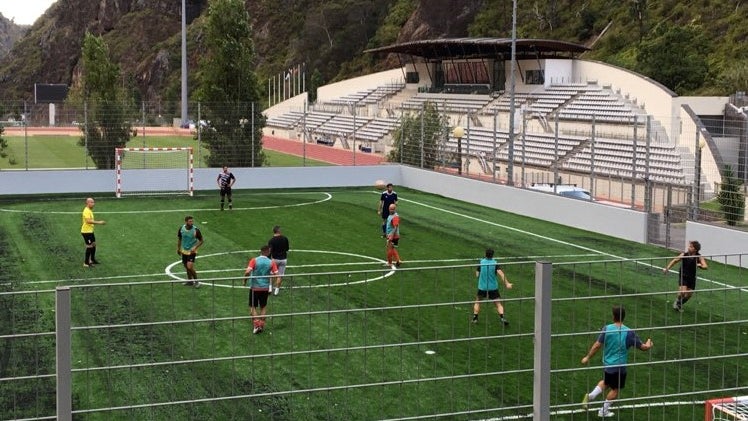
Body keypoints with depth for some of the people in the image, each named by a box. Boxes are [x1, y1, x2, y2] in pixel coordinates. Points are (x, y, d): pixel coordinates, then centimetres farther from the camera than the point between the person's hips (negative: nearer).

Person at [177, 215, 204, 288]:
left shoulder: (196, 230, -17)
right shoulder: (181, 229, -5)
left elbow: (201, 241, -7)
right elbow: (179, 238, 13)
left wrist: (195, 248, -19)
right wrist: (178, 248, 15)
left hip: (192, 251, -5)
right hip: (184, 251, 5)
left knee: (190, 267, -17)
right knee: (187, 267, 14)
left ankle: (196, 281, 1)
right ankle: (190, 281, 32)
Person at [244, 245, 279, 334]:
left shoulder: (254, 260, -9)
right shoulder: (271, 262, -5)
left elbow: (247, 272, -21)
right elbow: (276, 275, -10)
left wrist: (245, 280, -3)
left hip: (254, 287, -2)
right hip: (265, 288, 2)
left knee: (253, 307, 10)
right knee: (263, 307, 18)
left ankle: (256, 324, -5)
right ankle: (261, 325, 16)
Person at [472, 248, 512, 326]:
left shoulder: (481, 262, -4)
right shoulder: (495, 263, -9)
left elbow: (477, 275, 1)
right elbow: (501, 274, -21)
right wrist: (507, 284, -24)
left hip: (482, 287, 1)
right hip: (493, 287, -1)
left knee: (477, 301, 21)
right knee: (498, 304, 4)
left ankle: (475, 318, 18)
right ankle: (502, 318, -15)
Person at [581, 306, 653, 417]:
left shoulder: (607, 329, -10)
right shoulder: (629, 332, -15)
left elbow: (597, 345, -8)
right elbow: (643, 347, -7)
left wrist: (587, 357, 4)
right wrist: (648, 345, 16)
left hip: (607, 364, 3)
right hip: (619, 366, -3)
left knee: (606, 382, 28)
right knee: (615, 389, 16)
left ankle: (591, 395, 9)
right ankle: (604, 410, 24)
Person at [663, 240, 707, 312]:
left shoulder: (699, 257, -12)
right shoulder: (684, 254, -13)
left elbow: (705, 267, -20)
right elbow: (675, 260, -3)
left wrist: (700, 265, -41)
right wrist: (667, 268, -10)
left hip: (692, 277, 2)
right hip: (683, 276, -2)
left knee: (688, 295, 7)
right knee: (682, 292, -20)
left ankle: (680, 305, 35)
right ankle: (676, 302, 12)